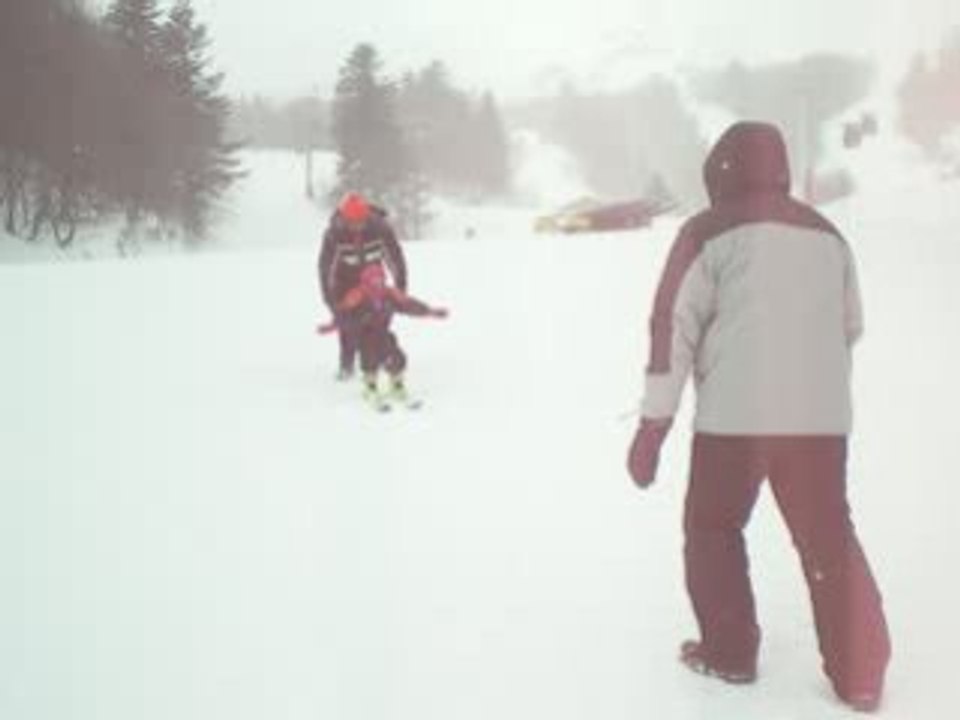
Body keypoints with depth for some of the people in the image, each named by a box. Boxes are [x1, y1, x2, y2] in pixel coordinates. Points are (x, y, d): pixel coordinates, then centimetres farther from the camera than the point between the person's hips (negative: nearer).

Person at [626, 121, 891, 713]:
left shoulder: (709, 232, -2)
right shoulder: (827, 233, 14)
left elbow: (674, 326, -7)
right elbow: (850, 327, 21)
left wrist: (653, 425, -5)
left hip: (734, 415, -4)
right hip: (822, 416, 4)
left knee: (713, 529, 16)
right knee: (830, 539, 12)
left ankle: (730, 652, 20)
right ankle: (861, 676, 12)